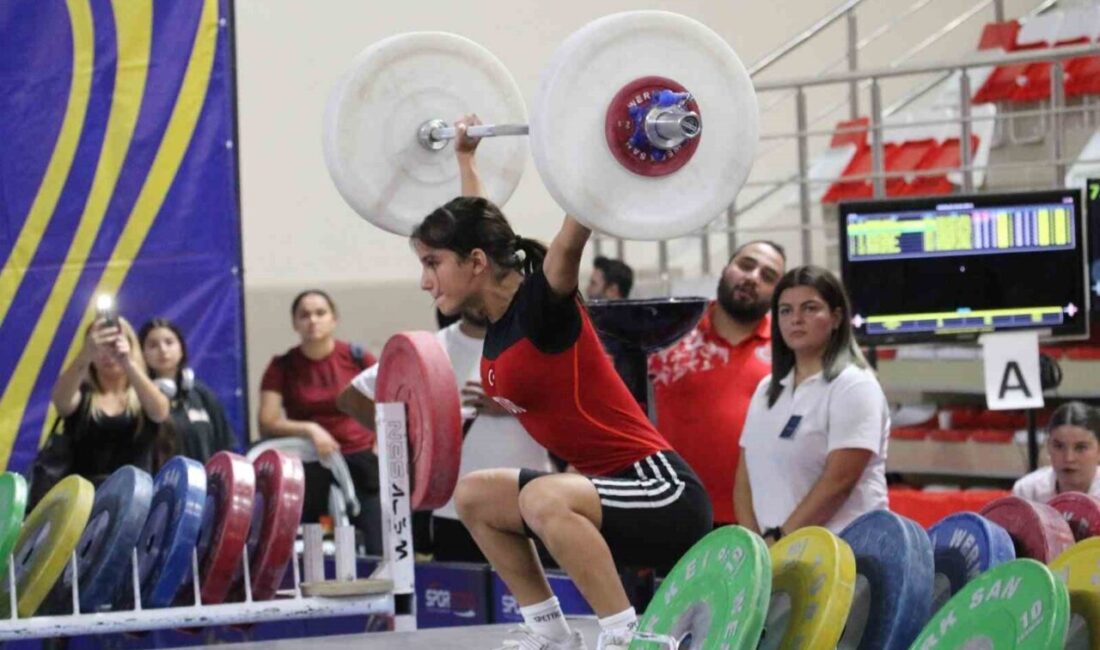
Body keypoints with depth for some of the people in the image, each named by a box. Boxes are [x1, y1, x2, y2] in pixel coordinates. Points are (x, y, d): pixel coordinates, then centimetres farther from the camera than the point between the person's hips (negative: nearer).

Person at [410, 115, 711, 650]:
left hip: (663, 494, -10)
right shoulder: (499, 317, 7)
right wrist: (465, 156, 34)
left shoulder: (542, 306, -15)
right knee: (472, 496, 18)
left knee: (544, 499, -35)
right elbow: (479, 224, 24)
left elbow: (572, 239, -32)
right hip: (611, 487, 10)